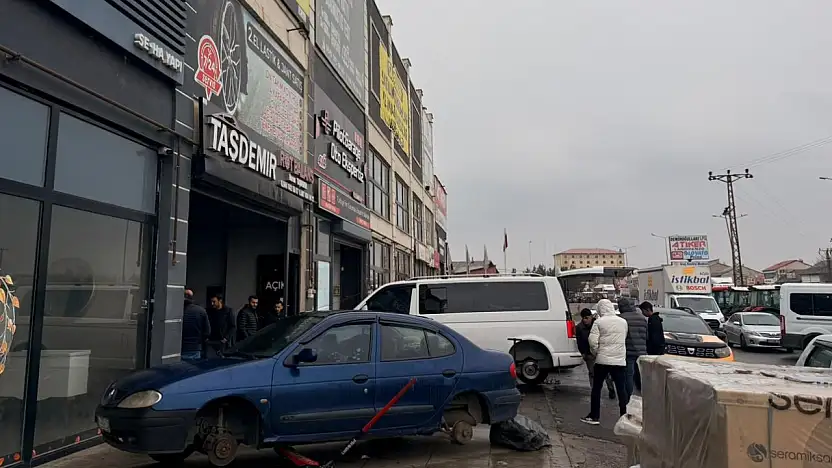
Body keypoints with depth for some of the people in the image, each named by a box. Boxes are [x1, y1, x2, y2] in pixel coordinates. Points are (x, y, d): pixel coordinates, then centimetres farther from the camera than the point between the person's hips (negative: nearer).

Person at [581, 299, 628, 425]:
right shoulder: (623, 322, 4)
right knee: (621, 389, 9)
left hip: (602, 360, -3)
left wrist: (595, 353, 3)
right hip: (620, 361, 3)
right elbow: (624, 339, 13)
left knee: (596, 388, 8)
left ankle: (594, 416, 11)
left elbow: (593, 341, -14)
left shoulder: (599, 322, -8)